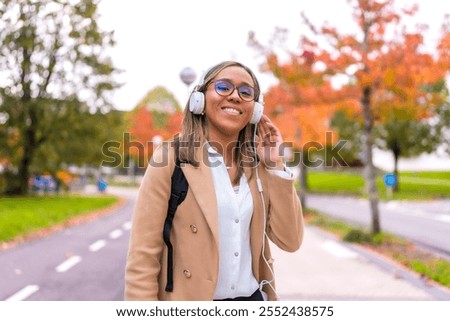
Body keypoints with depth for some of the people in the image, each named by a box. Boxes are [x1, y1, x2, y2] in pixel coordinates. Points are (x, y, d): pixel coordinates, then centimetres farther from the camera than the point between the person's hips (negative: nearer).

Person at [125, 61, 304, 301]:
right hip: (190, 299, -4)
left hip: (252, 297, 4)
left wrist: (275, 165, -8)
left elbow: (290, 240, -3)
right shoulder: (171, 159, -12)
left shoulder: (258, 166, 2)